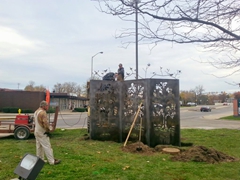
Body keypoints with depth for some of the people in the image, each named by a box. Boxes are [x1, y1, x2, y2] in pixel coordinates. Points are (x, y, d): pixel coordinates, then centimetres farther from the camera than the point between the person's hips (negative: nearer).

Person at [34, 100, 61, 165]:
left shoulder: (36, 112, 11)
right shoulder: (43, 112, -20)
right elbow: (45, 123, -28)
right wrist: (48, 130, -14)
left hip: (37, 131, 10)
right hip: (42, 133, -10)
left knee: (39, 146, 16)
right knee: (47, 146, -5)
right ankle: (52, 161, 0)